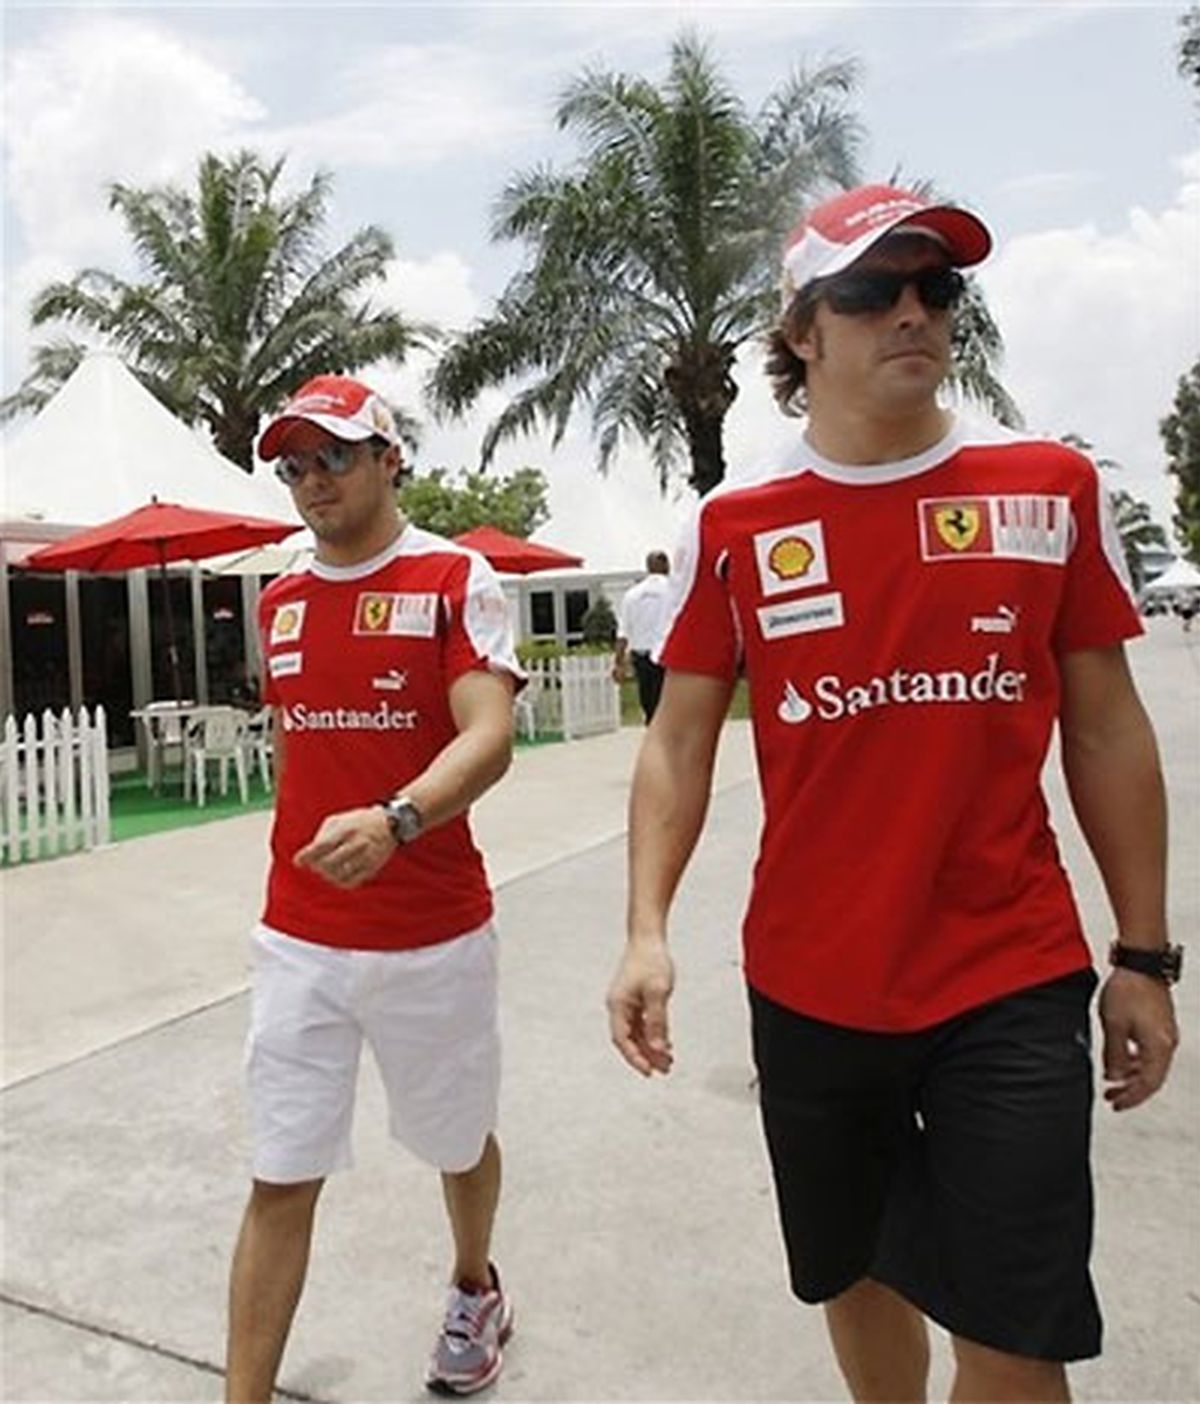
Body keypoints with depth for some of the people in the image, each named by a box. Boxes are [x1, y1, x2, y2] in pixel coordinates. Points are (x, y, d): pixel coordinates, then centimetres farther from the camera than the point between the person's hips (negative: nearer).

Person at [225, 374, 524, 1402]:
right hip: (300, 943, 3)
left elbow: (488, 741, -20)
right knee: (281, 1181, 5)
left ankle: (475, 1290, 49)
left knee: (458, 1143, 19)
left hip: (437, 939, -3)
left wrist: (393, 820, -38)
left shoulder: (458, 579, -8)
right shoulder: (279, 603, 9)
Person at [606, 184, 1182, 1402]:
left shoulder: (1051, 489, 0)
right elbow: (679, 742, 0)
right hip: (809, 986, 1)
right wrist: (646, 931, -12)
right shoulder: (734, 527, -2)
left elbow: (1106, 728, 4)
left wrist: (1144, 954, 4)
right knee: (858, 1275, 20)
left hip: (1014, 983, 0)